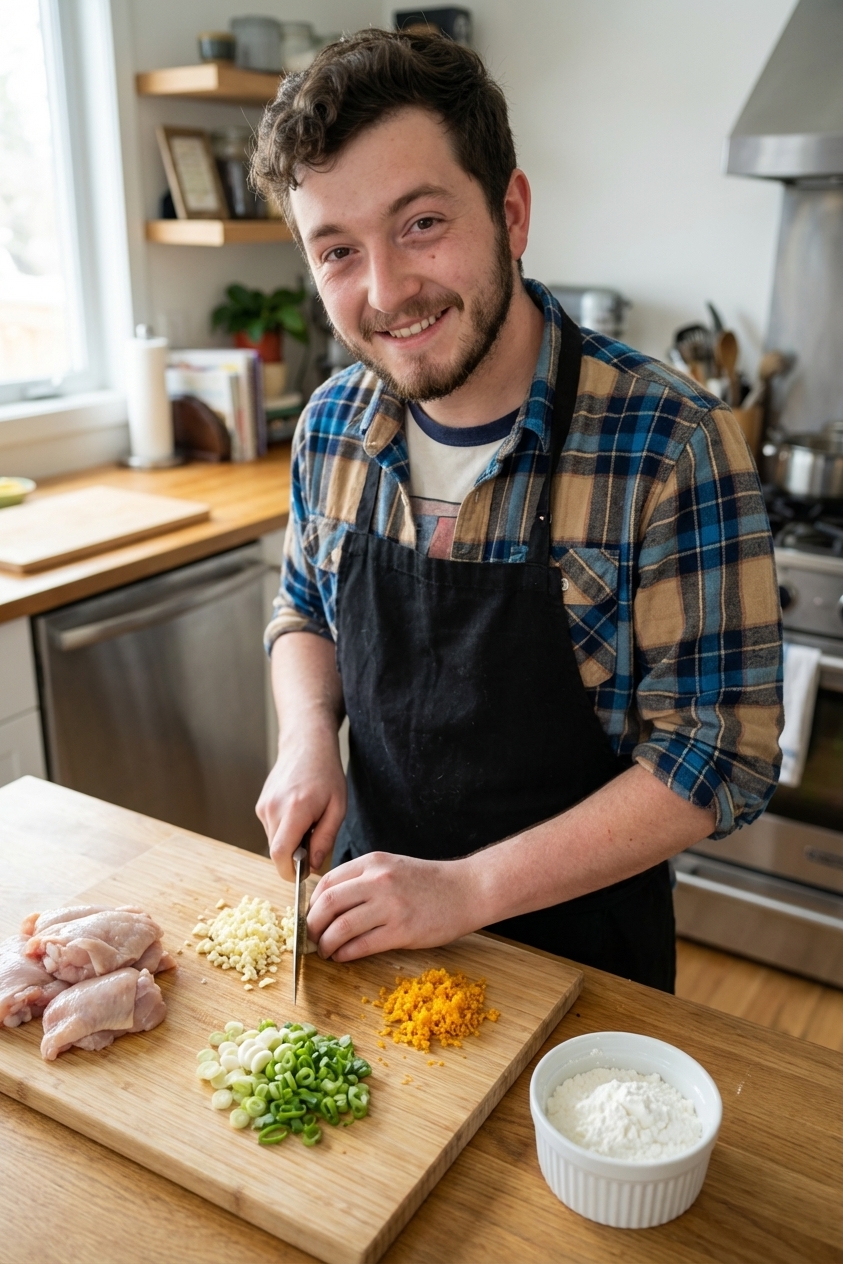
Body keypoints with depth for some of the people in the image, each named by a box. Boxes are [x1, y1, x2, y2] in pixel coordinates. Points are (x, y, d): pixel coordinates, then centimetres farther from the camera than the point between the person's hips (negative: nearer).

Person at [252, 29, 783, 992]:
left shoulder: (674, 447, -24)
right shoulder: (332, 425, -7)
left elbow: (718, 755, -22)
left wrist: (467, 887, -24)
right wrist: (307, 740, -11)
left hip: (577, 936, -4)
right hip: (369, 909, 5)